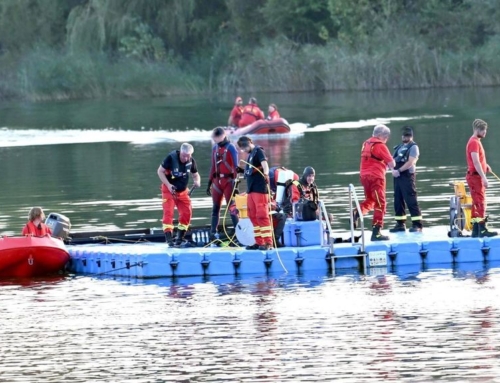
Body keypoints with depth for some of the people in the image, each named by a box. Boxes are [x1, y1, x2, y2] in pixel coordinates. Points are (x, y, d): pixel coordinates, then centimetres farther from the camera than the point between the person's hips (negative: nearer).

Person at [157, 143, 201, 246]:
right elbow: (160, 171, -13)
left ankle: (180, 238, 15)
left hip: (183, 191, 5)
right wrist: (168, 185, -23)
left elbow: (195, 174, 10)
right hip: (169, 190, -5)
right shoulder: (171, 157, -20)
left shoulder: (191, 161, -6)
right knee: (168, 212, -15)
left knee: (187, 213, -1)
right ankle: (169, 239, -18)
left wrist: (197, 181, -14)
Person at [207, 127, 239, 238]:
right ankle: (213, 233, 10)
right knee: (215, 207, 7)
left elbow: (235, 165, -11)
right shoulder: (215, 148, 13)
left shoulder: (230, 147, -7)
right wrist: (210, 182, 17)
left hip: (228, 180, -7)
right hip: (217, 180, 7)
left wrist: (235, 180, -18)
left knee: (231, 206, -10)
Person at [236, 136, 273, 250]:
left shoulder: (258, 151, -6)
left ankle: (268, 243, -12)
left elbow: (264, 163, -24)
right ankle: (259, 242, 15)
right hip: (251, 189, 9)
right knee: (253, 216, 10)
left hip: (260, 188, -9)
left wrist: (266, 174, -41)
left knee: (262, 215, -11)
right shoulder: (250, 154, 19)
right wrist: (242, 170, 13)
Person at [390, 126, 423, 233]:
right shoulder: (399, 147, 19)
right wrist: (393, 170, -4)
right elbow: (393, 160, 16)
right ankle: (400, 224, 15)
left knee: (411, 200, -10)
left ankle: (417, 224, -10)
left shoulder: (413, 147, -4)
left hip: (407, 176, -8)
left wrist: (399, 170, -17)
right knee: (398, 200, 9)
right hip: (397, 176, 8)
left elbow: (410, 162, -15)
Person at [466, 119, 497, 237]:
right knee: (480, 202, -12)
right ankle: (482, 230, -15)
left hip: (477, 176, 10)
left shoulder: (476, 142, 17)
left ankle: (476, 231, 12)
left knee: (477, 203, 10)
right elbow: (475, 162, -22)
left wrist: (485, 165, 10)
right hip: (475, 176, -10)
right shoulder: (474, 142, -15)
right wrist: (484, 177, -26)